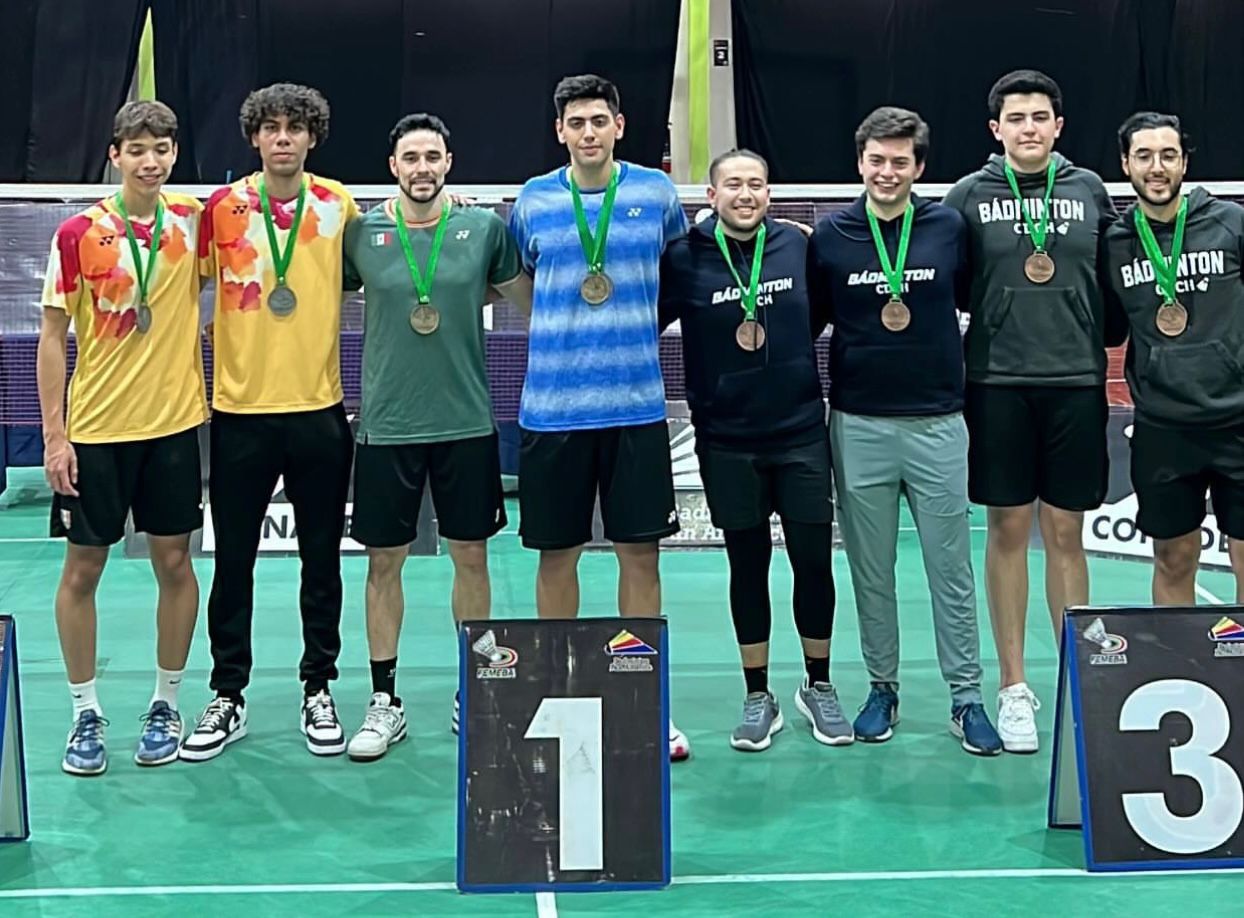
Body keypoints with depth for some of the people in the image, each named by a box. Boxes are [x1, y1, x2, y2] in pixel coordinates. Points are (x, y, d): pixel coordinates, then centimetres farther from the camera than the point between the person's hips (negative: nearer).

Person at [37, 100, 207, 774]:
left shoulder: (191, 220, -1)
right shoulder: (79, 234, -7)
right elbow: (53, 335, -4)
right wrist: (54, 433, -8)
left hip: (173, 423, 2)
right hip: (94, 430, -2)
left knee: (174, 563, 8)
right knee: (82, 568, 4)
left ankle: (165, 706, 21)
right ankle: (86, 714, 17)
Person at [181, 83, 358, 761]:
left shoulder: (340, 206, 1)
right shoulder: (221, 208, -2)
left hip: (318, 408, 1)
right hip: (241, 408, 0)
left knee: (322, 559, 9)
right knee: (233, 559, 6)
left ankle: (318, 691, 22)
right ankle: (228, 698, 19)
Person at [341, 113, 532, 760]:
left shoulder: (484, 228, 0)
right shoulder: (361, 233, -1)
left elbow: (531, 300, 13)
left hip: (468, 422, 1)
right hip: (386, 426, 0)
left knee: (470, 556, 8)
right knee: (384, 561, 5)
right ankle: (384, 702, 16)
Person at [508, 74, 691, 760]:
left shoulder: (655, 192, 3)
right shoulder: (533, 200, 3)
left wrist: (635, 328, 12)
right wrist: (564, 328, 11)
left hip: (636, 402, 0)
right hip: (552, 403, 0)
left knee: (640, 550, 3)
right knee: (557, 552, 7)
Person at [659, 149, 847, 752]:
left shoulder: (798, 246, -1)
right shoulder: (685, 259, -6)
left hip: (802, 433, 1)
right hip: (727, 441, -1)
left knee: (813, 561, 5)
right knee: (748, 566, 8)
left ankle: (818, 687, 24)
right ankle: (758, 698, 20)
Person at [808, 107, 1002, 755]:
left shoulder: (949, 228, 0)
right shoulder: (830, 235, 1)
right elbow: (809, 320, 7)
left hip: (937, 422, 0)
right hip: (858, 425, 0)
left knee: (951, 568, 3)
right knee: (871, 570, 9)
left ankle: (966, 697, 11)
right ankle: (882, 687, 22)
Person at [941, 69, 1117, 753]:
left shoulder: (1089, 190, 6)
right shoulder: (969, 196, 1)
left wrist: (1095, 338, 5)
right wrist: (990, 316, -2)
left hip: (1076, 382, 1)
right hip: (998, 384, -1)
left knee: (1065, 534, 6)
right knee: (1008, 530, 4)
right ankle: (1014, 687, 13)